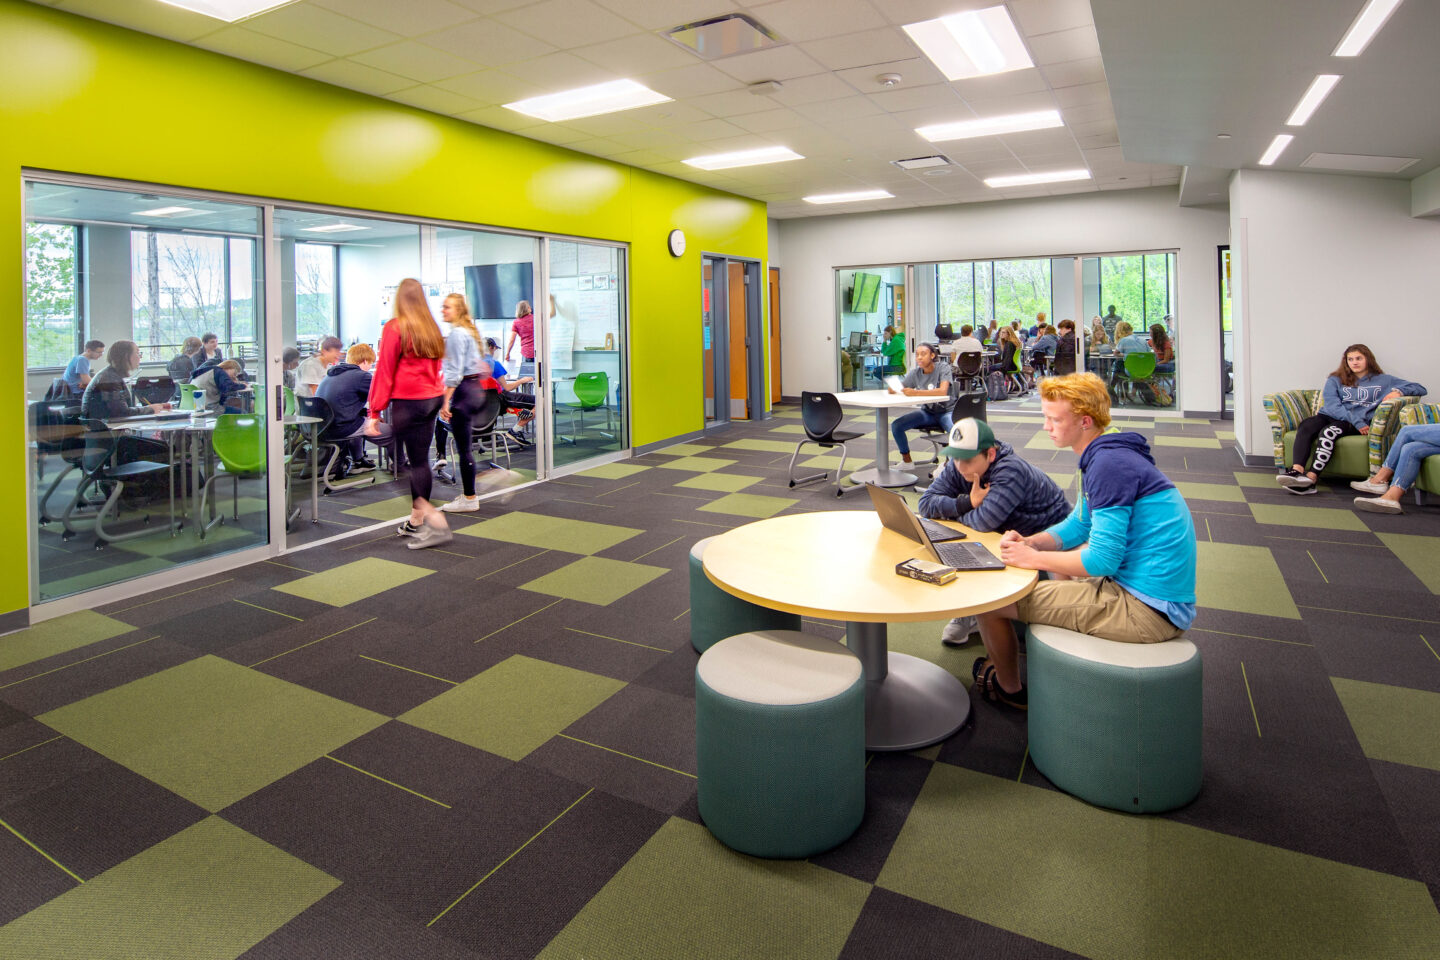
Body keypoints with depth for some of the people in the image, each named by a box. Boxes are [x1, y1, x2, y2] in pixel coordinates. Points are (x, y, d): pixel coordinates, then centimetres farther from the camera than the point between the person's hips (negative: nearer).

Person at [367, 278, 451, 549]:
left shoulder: (394, 328, -8)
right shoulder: (432, 328, 9)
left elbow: (384, 371, -8)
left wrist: (375, 412, -5)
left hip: (407, 402, -6)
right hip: (432, 399, 6)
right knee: (420, 459, 12)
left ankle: (434, 519, -9)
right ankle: (416, 521, 22)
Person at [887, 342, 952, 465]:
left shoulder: (943, 367, -15)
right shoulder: (915, 372, -1)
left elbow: (943, 391, -31)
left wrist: (916, 393, -41)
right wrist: (892, 388, -29)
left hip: (946, 411, -5)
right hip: (927, 411, 5)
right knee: (896, 426, -14)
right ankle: (907, 460, 4)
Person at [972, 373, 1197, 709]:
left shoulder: (1109, 464, -21)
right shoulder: (1105, 455, 12)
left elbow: (1102, 560, -23)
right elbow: (1077, 527, 20)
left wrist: (1032, 558, -11)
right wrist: (1029, 542, 2)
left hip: (1148, 611, -11)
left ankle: (1008, 688, 20)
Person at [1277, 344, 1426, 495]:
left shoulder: (1383, 380, 21)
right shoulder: (1335, 380, 21)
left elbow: (1420, 389, 21)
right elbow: (1331, 404, 3)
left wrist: (1398, 391, -2)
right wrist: (1356, 420, -11)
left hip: (1359, 423, -2)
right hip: (1331, 416, 2)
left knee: (1328, 432, -37)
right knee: (1306, 425, -35)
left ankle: (1310, 479, -50)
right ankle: (1297, 471, -53)